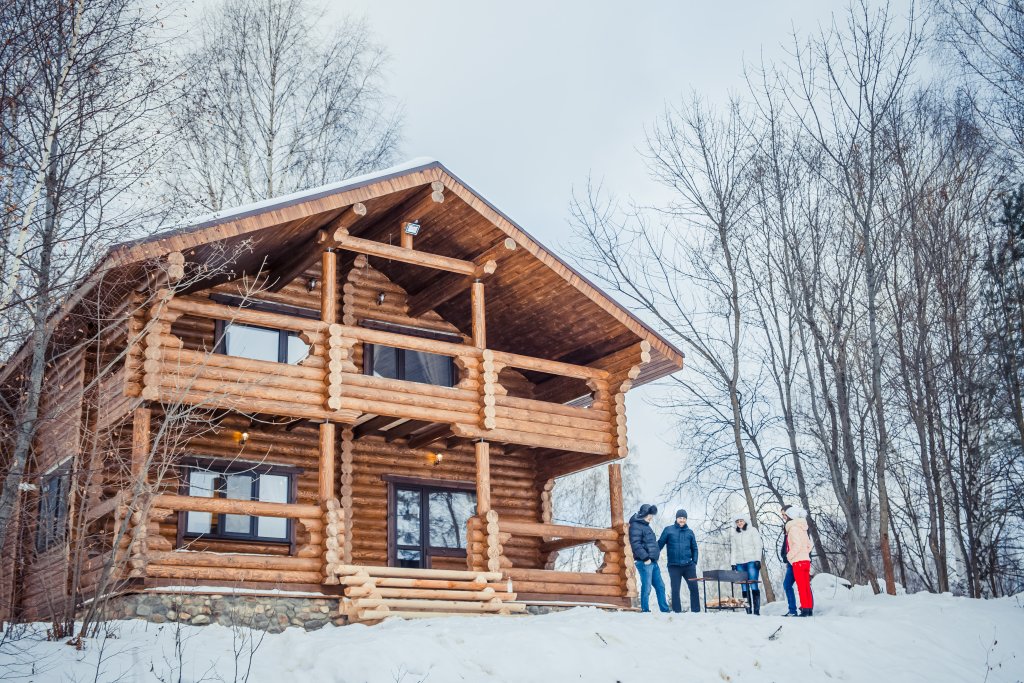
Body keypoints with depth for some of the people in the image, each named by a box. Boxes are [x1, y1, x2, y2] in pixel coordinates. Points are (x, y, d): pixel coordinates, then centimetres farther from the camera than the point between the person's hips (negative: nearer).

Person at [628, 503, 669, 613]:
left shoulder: (646, 526, 21)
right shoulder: (635, 526, -10)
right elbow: (635, 544, -20)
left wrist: (657, 553, 15)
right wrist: (645, 558, -21)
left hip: (653, 562, 10)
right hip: (644, 562, -10)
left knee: (660, 586, 12)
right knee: (646, 588, -7)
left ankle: (665, 610, 19)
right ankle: (645, 610, -1)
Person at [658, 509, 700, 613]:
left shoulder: (689, 532, 11)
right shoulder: (668, 530, 3)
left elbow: (694, 548, 14)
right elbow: (660, 544, 1)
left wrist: (694, 562, 4)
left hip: (688, 566, 2)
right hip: (674, 566, -2)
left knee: (694, 588, -1)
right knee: (675, 590, 1)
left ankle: (696, 611, 6)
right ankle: (677, 611, 7)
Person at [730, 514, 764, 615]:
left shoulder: (752, 531, 6)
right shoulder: (735, 535, 18)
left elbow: (758, 546, 0)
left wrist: (757, 560, -10)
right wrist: (733, 563, 8)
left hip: (752, 561, -4)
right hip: (740, 563, 4)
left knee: (754, 586, -11)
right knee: (745, 588, -1)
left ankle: (756, 610, -12)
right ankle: (748, 611, -2)